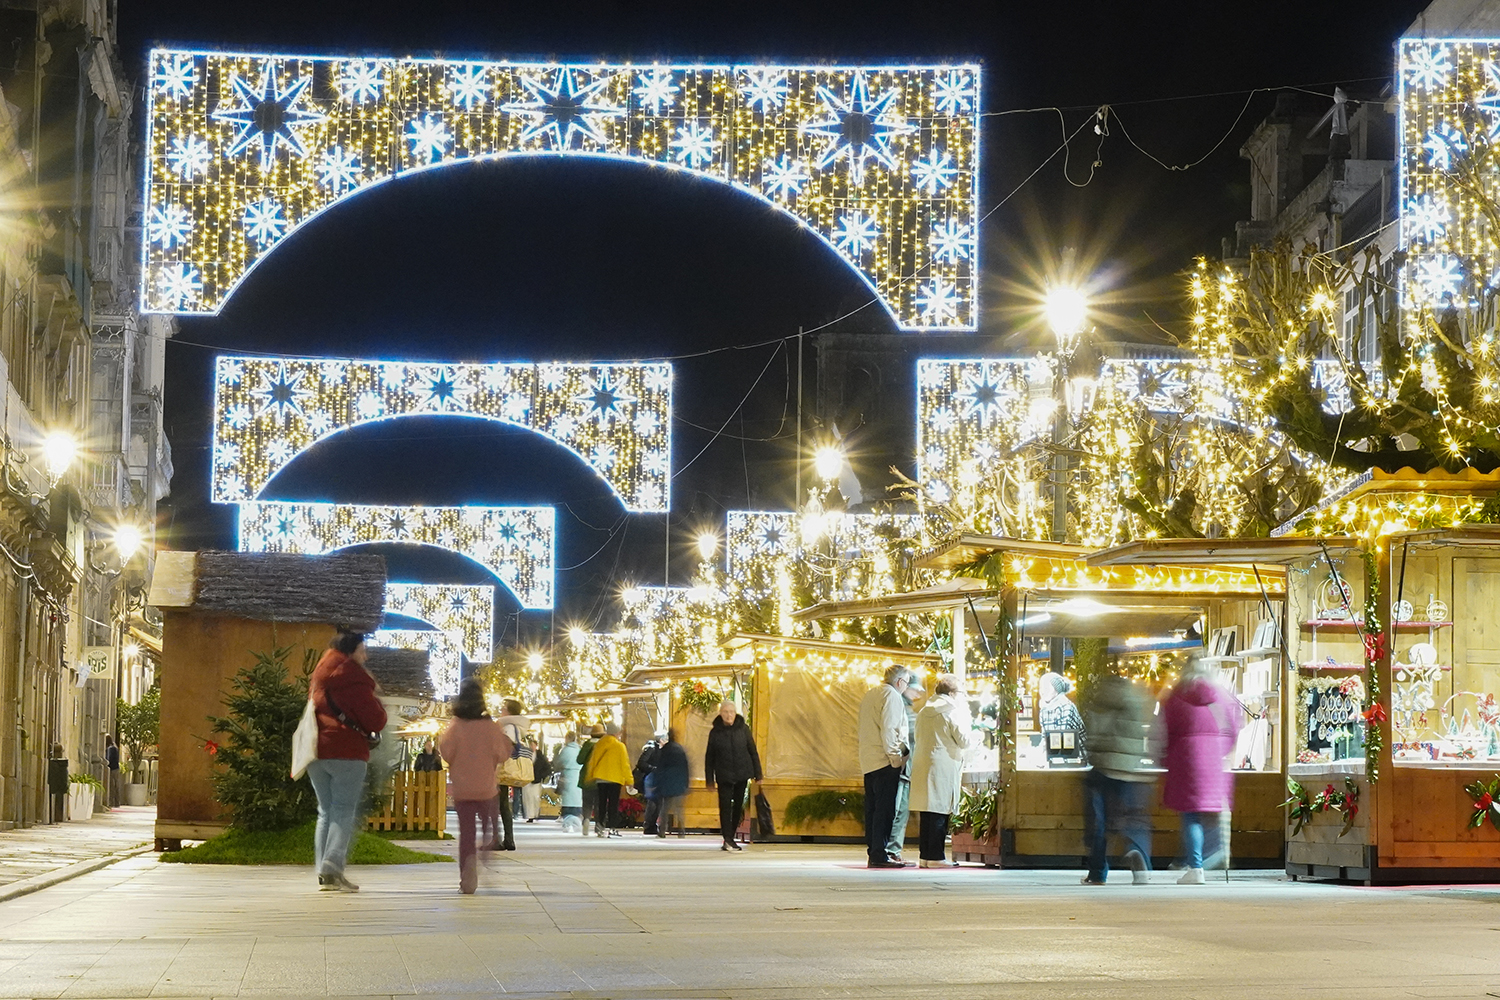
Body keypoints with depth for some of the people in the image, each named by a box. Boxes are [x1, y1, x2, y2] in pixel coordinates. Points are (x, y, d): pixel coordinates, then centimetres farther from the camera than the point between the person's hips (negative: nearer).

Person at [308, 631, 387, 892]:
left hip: (316, 752, 7)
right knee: (344, 811, -6)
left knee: (326, 811, 12)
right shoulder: (354, 678, -6)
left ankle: (323, 872, 4)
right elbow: (375, 721, -9)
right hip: (346, 753, -7)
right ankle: (333, 868, -20)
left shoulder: (318, 676, 17)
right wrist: (377, 703, 9)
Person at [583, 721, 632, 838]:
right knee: (613, 804, -1)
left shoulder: (599, 744, 6)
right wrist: (628, 780, -1)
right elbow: (625, 764, -7)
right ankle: (610, 827, -8)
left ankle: (599, 826, 5)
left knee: (601, 803, 10)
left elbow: (592, 761, 11)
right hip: (615, 779, -4)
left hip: (600, 778, 4)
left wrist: (588, 777, 20)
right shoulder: (620, 746, -7)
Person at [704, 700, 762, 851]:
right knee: (725, 806, -9)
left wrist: (757, 774, 4)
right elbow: (709, 757, 3)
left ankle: (729, 838, 19)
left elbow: (753, 752, 6)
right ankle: (728, 840, -9)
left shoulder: (743, 729, 1)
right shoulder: (715, 732, -1)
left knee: (738, 806, 8)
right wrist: (709, 778, 1)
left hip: (742, 775, 2)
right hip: (724, 775, -2)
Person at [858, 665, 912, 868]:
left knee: (873, 808, 9)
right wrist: (895, 756, -15)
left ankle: (874, 852, 11)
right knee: (885, 808, -9)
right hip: (884, 760, -9)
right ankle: (879, 855, -13)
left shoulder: (870, 695, 21)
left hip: (868, 760, 9)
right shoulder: (891, 696, -8)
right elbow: (888, 729, -17)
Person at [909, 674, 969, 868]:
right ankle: (936, 857, -6)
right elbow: (964, 741, -6)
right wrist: (965, 714, 4)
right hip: (944, 767, -7)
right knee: (940, 814, -5)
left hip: (921, 768, 7)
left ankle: (924, 855, 9)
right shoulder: (953, 712, -8)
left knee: (926, 814, 9)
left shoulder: (923, 712, 13)